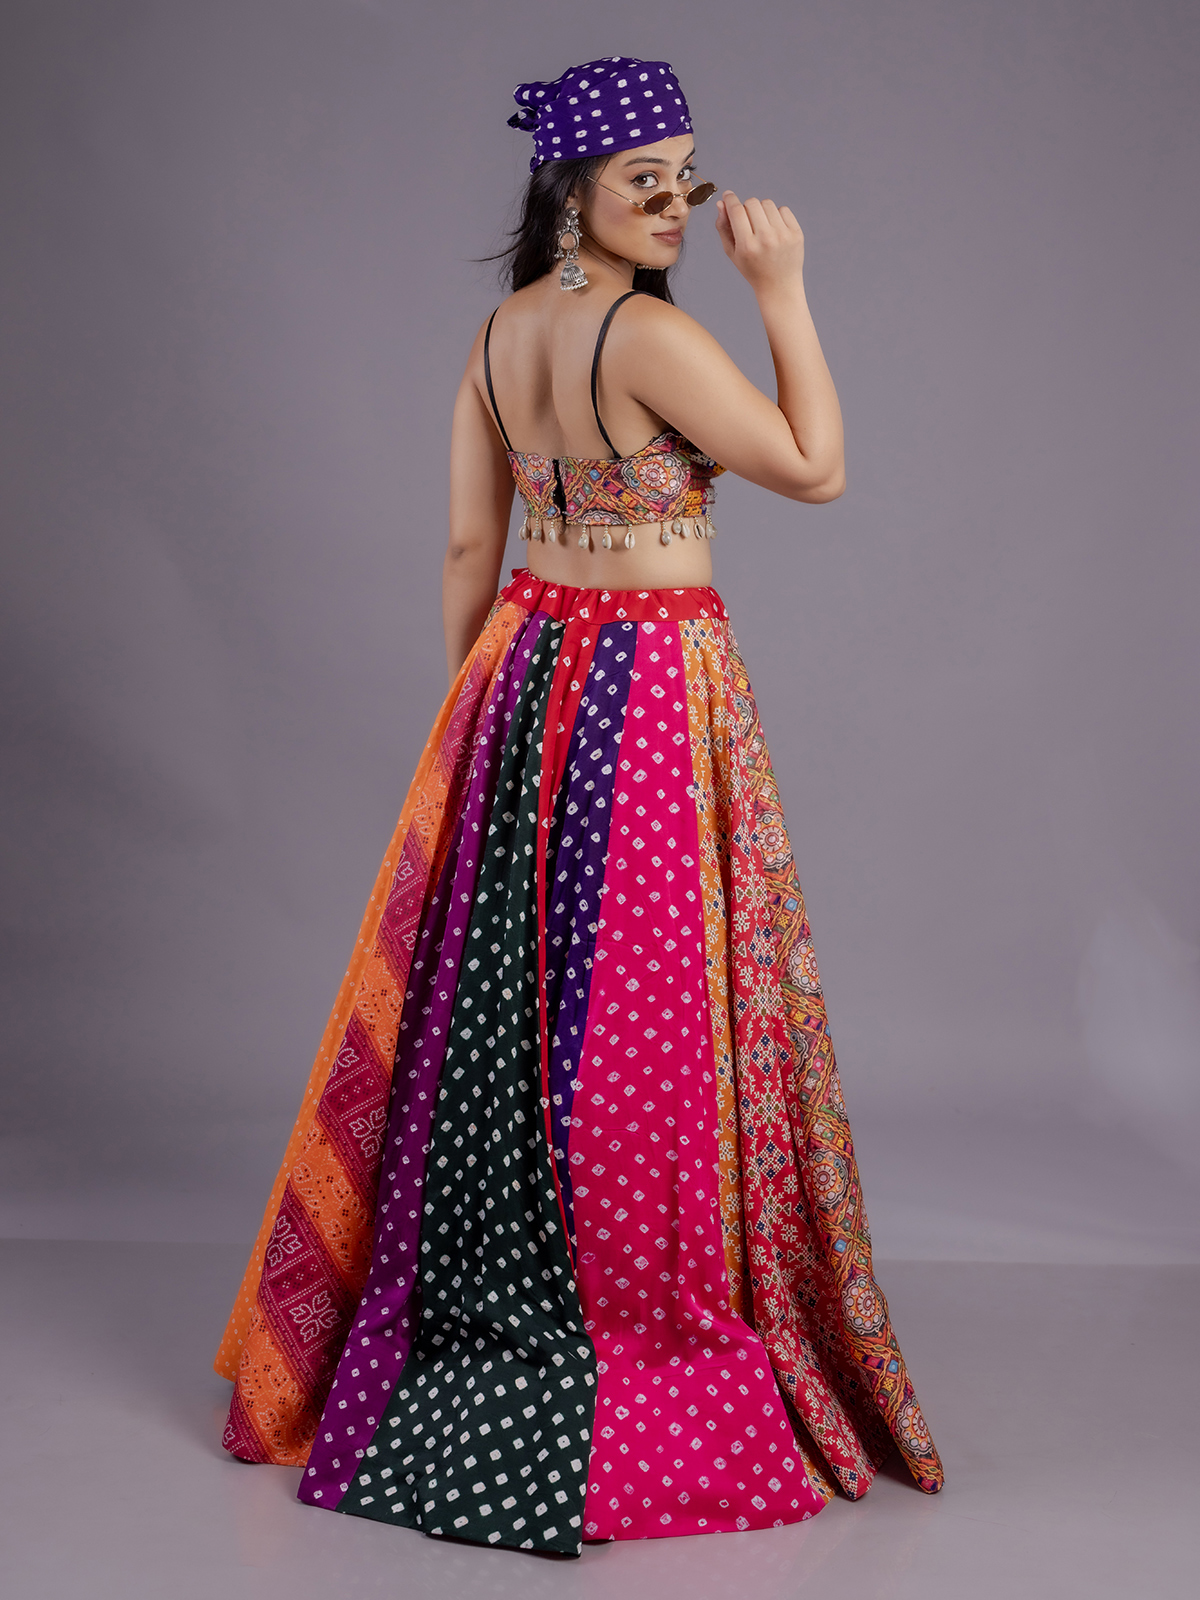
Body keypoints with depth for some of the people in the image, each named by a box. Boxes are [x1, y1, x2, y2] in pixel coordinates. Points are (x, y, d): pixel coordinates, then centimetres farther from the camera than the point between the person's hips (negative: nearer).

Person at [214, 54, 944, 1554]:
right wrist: (784, 290, -6)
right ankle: (644, 1329, 13)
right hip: (653, 689, -8)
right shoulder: (650, 334, -16)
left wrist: (474, 703, 17)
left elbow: (467, 551, 10)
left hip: (523, 671, 8)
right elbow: (816, 469, -10)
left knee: (500, 994, 15)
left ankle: (465, 1325, 30)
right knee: (643, 1011, 1)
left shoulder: (498, 336, 7)